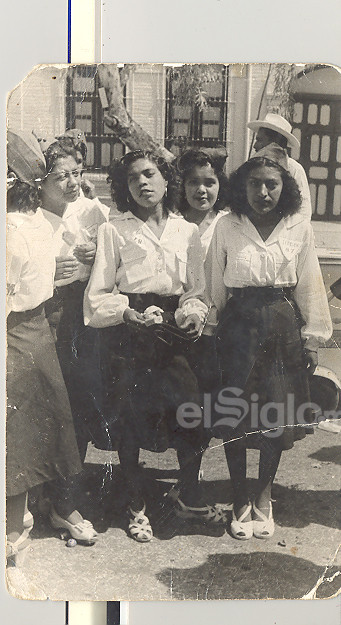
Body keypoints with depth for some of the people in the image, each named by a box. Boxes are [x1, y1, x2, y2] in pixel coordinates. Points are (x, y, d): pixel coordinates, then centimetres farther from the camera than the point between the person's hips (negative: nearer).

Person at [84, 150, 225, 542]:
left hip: (174, 335, 3)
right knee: (128, 421, 4)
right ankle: (136, 505, 27)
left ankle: (188, 498, 25)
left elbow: (196, 292, 14)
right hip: (127, 337, -2)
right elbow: (97, 298, -2)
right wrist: (133, 314, -17)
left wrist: (193, 315, -7)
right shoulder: (113, 231, -1)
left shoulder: (187, 232, 8)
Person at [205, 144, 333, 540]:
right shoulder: (227, 226, -3)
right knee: (234, 417, 3)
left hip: (283, 325, 1)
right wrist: (210, 330, 4)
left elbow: (308, 285, 4)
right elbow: (214, 285, 3)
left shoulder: (299, 228, 0)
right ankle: (240, 503, 22)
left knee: (278, 417, 8)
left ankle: (263, 498, 28)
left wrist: (312, 337, 5)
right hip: (238, 326, -1)